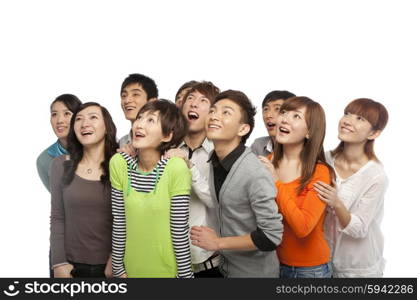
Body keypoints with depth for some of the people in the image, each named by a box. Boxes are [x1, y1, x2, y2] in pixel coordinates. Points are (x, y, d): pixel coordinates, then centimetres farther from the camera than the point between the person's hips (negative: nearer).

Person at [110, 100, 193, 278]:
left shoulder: (176, 168, -19)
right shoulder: (118, 163, -9)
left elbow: (180, 231, -14)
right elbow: (119, 223, -3)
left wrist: (185, 274, -9)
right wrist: (118, 268, 1)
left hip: (168, 271, -3)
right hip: (132, 269, 3)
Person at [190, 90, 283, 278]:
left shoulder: (255, 174, -26)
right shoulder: (214, 162, -5)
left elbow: (271, 236, -25)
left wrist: (218, 243, -18)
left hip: (255, 271, -6)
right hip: (226, 265, 6)